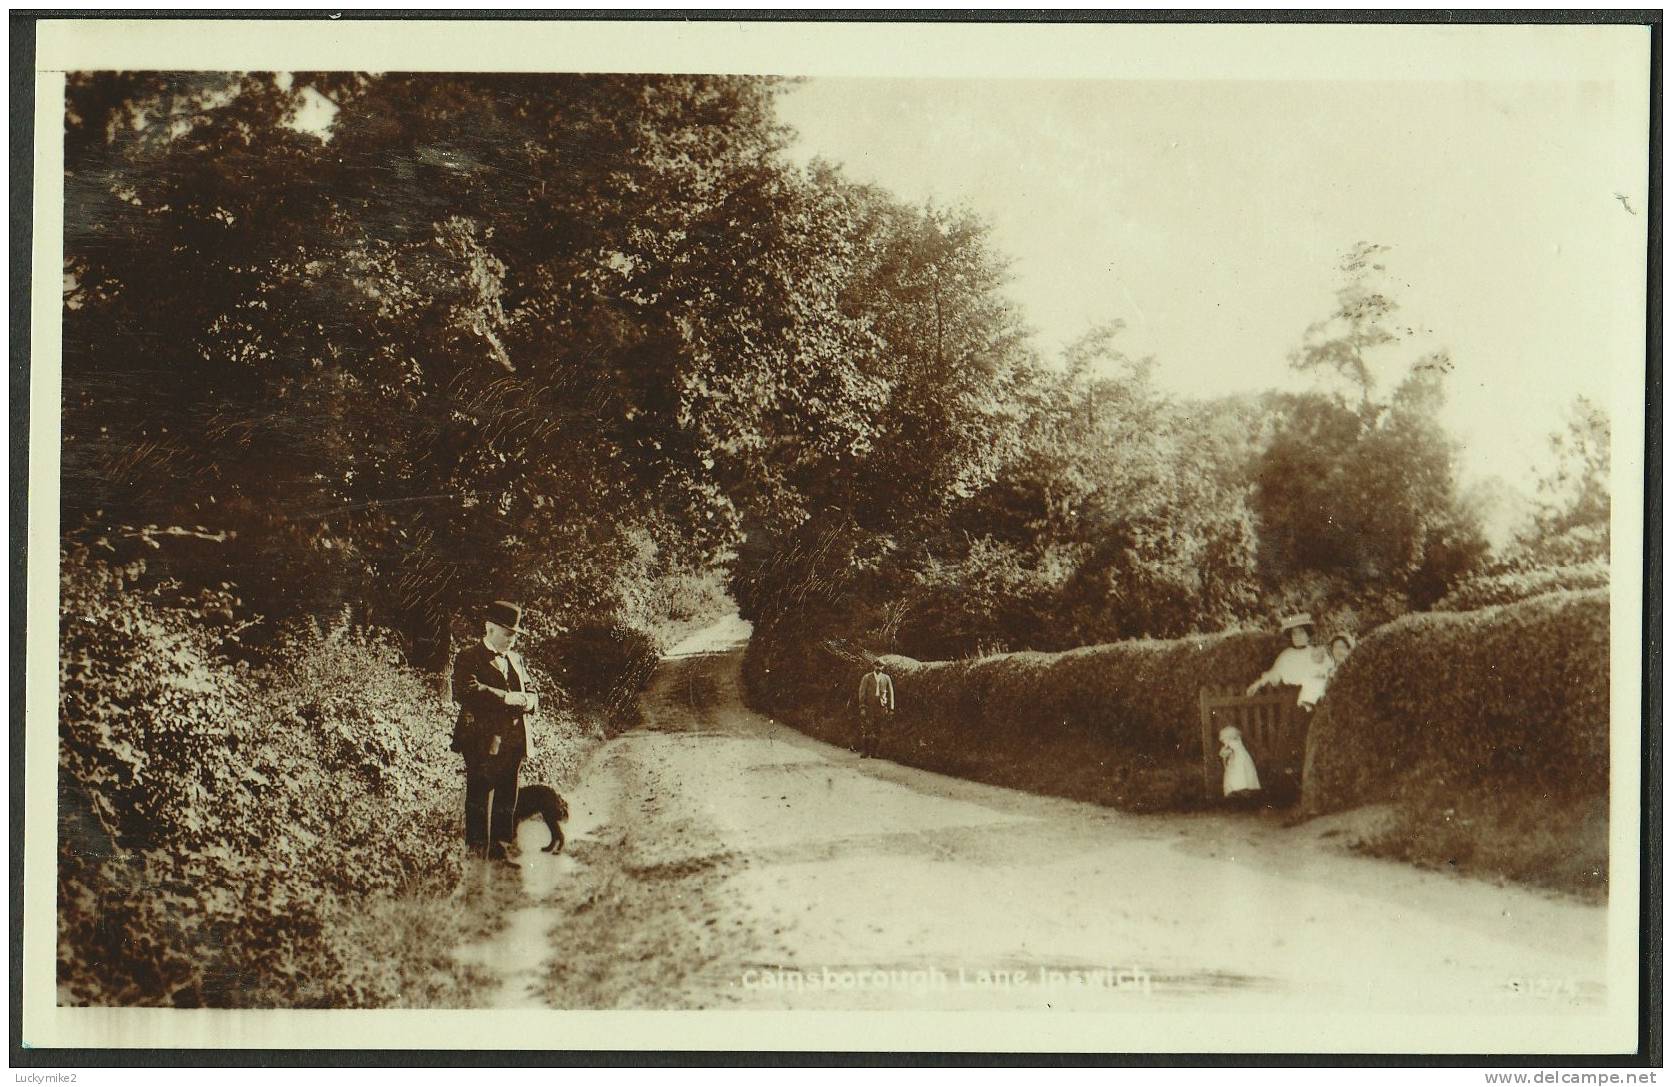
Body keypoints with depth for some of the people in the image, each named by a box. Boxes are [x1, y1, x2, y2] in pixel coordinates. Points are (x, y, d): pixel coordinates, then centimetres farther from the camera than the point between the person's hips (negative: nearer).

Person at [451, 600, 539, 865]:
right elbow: (467, 693, -19)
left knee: (507, 802, 8)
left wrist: (519, 701, -7)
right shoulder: (469, 657, -2)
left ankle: (501, 850, 14)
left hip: (513, 742, 6)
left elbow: (533, 698, 17)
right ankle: (477, 853, 0)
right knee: (479, 802, -4)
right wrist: (507, 698, -17)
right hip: (482, 741, -6)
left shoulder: (516, 660, 20)